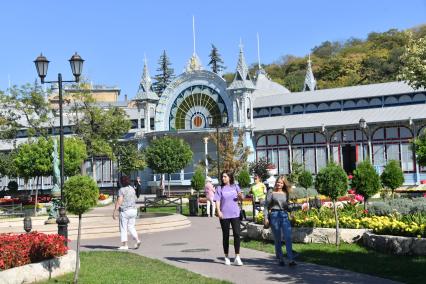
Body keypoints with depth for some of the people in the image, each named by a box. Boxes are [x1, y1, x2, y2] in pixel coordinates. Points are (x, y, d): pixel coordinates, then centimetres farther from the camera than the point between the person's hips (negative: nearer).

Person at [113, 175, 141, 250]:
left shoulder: (122, 190, -12)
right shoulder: (132, 189, 8)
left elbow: (119, 202, -18)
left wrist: (114, 211, -17)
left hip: (125, 211, -6)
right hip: (133, 210, 7)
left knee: (123, 228, 3)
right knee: (131, 227, 16)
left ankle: (124, 245, 4)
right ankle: (137, 240, -1)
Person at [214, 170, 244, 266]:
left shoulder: (235, 187, 8)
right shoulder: (220, 188, 2)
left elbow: (241, 199, 16)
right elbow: (217, 201, -5)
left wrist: (240, 196, -8)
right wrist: (218, 211, -20)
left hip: (235, 214, 1)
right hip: (224, 215, -1)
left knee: (237, 234, -7)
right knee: (225, 236, 7)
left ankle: (237, 257, -1)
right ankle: (226, 257, 18)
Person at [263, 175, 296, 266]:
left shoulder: (286, 193, 13)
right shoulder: (271, 193, 3)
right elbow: (267, 206, 2)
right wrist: (266, 217, -6)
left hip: (285, 215, 3)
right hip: (274, 215, -2)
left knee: (288, 237, -9)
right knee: (277, 239, 4)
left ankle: (291, 260, -11)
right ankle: (280, 259, 15)